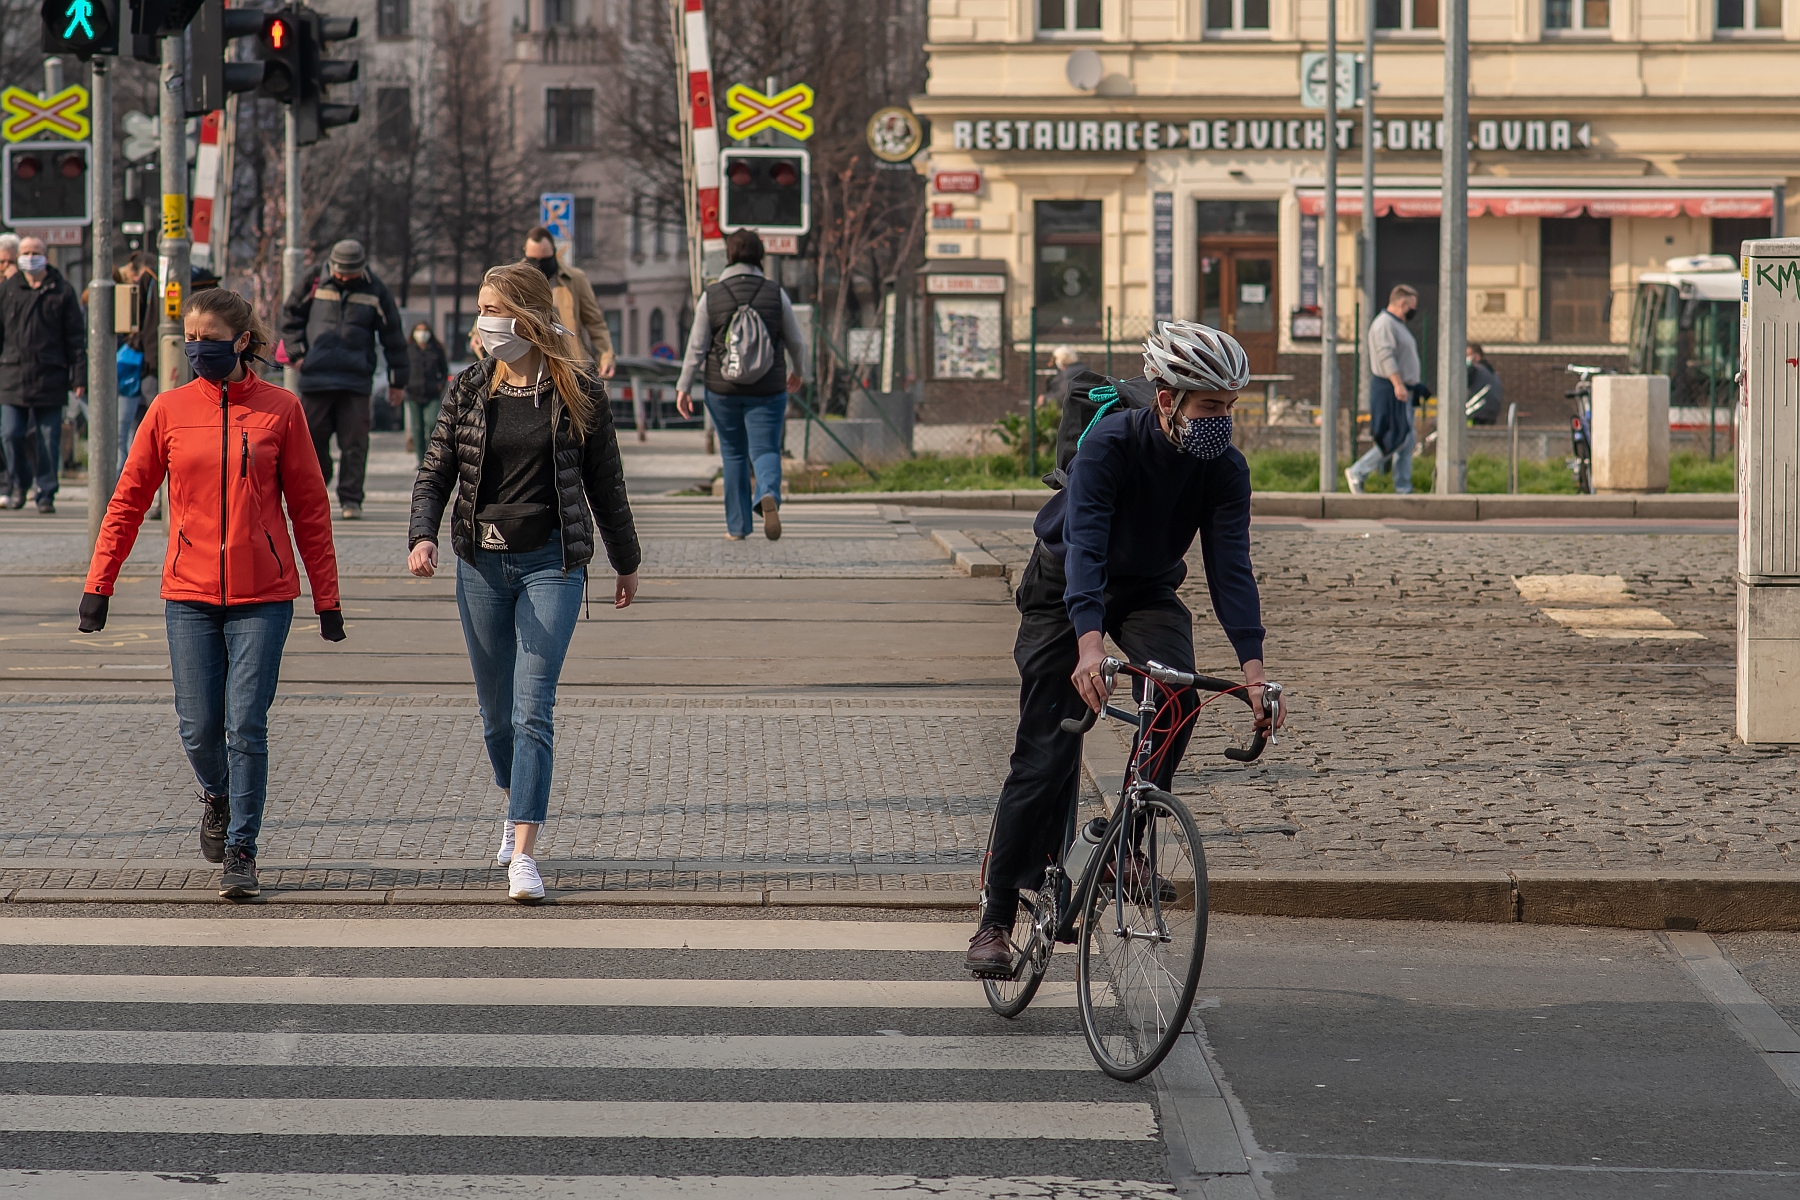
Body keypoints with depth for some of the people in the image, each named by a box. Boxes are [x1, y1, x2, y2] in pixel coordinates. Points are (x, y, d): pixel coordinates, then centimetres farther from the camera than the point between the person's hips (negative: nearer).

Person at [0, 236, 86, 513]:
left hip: (50, 377, -1)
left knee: (49, 439, -1)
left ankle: (45, 493, 7)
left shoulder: (62, 292, 5)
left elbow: (76, 337, 5)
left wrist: (79, 377, 0)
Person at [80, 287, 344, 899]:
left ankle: (240, 851, 3)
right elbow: (128, 499, 8)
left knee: (245, 727, -7)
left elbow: (309, 507, 4)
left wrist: (327, 598, 4)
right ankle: (218, 798, 34)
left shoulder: (280, 408, 0)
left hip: (263, 595, -2)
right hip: (190, 595, 2)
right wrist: (99, 583, 3)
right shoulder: (170, 409, 3)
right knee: (199, 728, 2)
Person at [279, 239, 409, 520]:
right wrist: (297, 352, 5)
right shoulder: (315, 282, 5)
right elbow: (290, 315, 15)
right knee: (313, 439, 3)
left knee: (354, 444, -4)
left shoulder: (376, 292, 4)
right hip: (315, 378, 1)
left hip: (356, 380, -1)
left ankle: (351, 500, 1)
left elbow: (393, 336, 10)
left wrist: (397, 379, 10)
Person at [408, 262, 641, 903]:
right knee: (496, 711, 13)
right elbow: (436, 469, 4)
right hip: (482, 562, 3)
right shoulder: (469, 390, 4)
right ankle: (518, 807, 40)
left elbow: (605, 481, 7)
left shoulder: (578, 392, -2)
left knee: (532, 711, -12)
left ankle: (523, 853, -16)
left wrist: (625, 562, 14)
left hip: (551, 563, -3)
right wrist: (423, 535, -15)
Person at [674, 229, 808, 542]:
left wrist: (684, 388, 4)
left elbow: (696, 348, -4)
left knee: (733, 454, 14)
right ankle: (769, 495, -30)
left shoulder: (711, 296, -4)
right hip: (767, 388, -1)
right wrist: (799, 372, 24)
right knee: (765, 449, 2)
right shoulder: (775, 294, -3)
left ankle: (737, 526, 17)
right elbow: (796, 342, 5)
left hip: (722, 388, 1)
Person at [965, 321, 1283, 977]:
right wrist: (1089, 645, -54)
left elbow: (1231, 566, -23)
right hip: (1065, 589, -3)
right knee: (1046, 755, -9)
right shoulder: (1110, 443, -30)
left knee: (1178, 689, -29)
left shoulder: (1225, 469, -19)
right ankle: (997, 917, 0)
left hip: (1147, 589, 3)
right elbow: (1085, 546, -39)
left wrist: (1253, 668, -35)